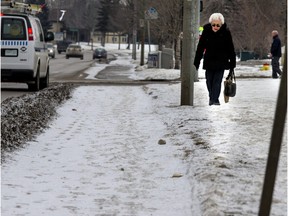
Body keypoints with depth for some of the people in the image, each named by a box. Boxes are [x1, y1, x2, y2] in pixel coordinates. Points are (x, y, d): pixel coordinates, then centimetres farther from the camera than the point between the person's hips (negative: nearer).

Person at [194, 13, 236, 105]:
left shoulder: (226, 32, -8)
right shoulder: (206, 31, -5)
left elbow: (231, 49, -2)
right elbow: (200, 47, 0)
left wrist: (232, 63, -2)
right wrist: (196, 62, 0)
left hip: (221, 61, -2)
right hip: (209, 61, 2)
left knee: (217, 80, -8)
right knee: (209, 81, 8)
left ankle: (215, 99, -6)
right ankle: (212, 97, 28)